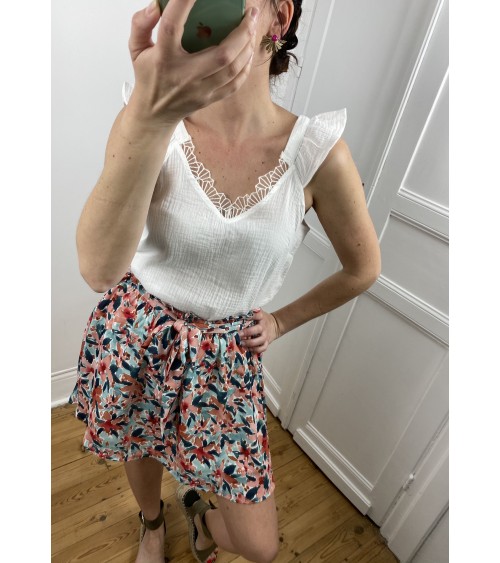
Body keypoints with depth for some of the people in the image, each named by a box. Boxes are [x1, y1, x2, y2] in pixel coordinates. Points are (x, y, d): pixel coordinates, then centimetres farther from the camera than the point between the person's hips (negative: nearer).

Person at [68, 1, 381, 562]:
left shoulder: (316, 151, -17)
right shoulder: (145, 117, -16)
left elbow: (362, 269, -1)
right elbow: (99, 268, -32)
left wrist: (282, 320, 4)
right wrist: (150, 117, -46)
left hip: (225, 358, 0)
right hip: (134, 335, 1)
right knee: (139, 449, 26)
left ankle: (199, 513, 49)